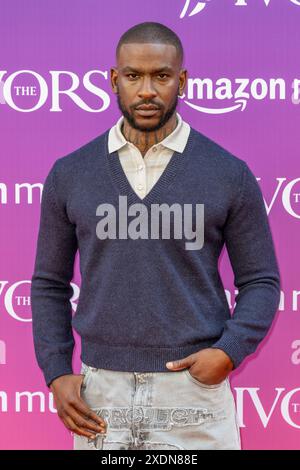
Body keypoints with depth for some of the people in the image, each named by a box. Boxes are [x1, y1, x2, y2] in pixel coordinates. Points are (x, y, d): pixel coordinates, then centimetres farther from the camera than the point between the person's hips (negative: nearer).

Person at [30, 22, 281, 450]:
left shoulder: (230, 174, -2)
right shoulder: (69, 174, 3)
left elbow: (261, 282, 3)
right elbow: (49, 283, 9)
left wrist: (229, 352, -13)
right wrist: (57, 374, -1)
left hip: (194, 387, -1)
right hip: (102, 391, 2)